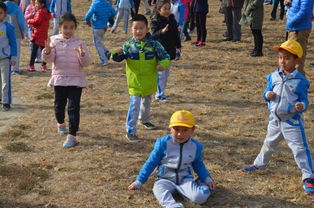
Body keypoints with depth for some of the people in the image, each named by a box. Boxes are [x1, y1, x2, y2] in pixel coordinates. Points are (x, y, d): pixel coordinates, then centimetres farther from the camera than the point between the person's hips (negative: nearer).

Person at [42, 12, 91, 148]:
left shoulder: (79, 43, -5)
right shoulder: (54, 40, -2)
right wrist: (47, 52, -31)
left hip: (75, 80, -2)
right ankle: (60, 123, 49)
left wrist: (82, 54, -29)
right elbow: (49, 59, -10)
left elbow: (86, 63, -9)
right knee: (59, 105, 20)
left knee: (73, 108, -9)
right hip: (59, 79, 2)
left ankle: (72, 136, -10)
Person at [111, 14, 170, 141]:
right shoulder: (128, 45, -9)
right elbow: (119, 58, -6)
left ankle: (145, 120, 52)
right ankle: (130, 131, -2)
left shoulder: (154, 44, -9)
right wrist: (117, 53, -28)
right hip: (135, 82, -3)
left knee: (147, 102, 25)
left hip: (149, 82, 3)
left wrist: (162, 64, -27)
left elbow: (165, 57, -6)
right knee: (134, 106, -9)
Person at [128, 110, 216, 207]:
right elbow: (151, 163, 1)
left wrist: (208, 179, 4)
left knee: (199, 197, -25)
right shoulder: (163, 143, -8)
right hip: (165, 180, -1)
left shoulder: (196, 146, 0)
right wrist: (139, 181, 1)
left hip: (185, 179, 1)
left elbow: (198, 165, 18)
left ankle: (201, 185, 7)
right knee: (159, 189, -36)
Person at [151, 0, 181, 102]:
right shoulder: (155, 21, -11)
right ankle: (160, 94, 0)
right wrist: (162, 31, -41)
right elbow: (154, 34, -23)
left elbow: (176, 34, 16)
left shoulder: (172, 20, 7)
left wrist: (178, 46, 20)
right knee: (161, 73, -7)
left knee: (166, 73, 15)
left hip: (169, 50, 7)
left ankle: (160, 92, 27)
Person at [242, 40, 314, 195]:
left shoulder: (300, 81, -13)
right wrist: (267, 95, -15)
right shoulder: (274, 77, -1)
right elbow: (267, 92, 8)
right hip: (275, 119, 5)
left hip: (292, 121, -5)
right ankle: (259, 164, 47)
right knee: (269, 144, 25)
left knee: (300, 148, -5)